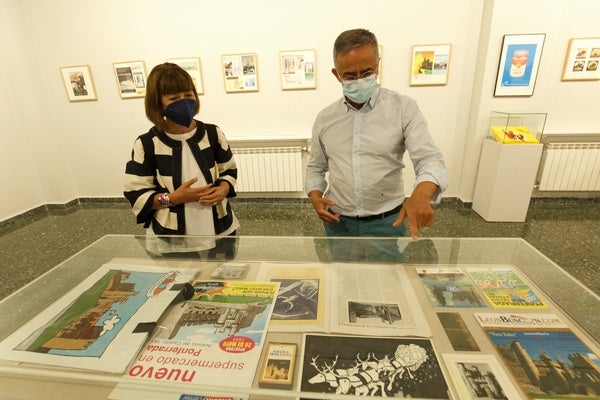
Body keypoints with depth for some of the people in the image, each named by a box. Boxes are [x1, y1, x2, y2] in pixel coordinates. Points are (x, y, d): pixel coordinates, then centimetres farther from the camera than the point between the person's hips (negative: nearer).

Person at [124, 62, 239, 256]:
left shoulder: (212, 133, -2)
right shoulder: (146, 144, -9)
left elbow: (229, 171, 7)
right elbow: (136, 195, -6)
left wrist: (223, 190, -14)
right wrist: (173, 198, -22)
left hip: (220, 230, 3)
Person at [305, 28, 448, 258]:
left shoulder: (403, 108, -6)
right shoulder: (325, 118, 3)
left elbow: (429, 159, -13)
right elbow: (315, 167, 12)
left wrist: (421, 194, -35)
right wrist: (315, 197, -7)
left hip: (387, 222, -2)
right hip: (338, 223, 2)